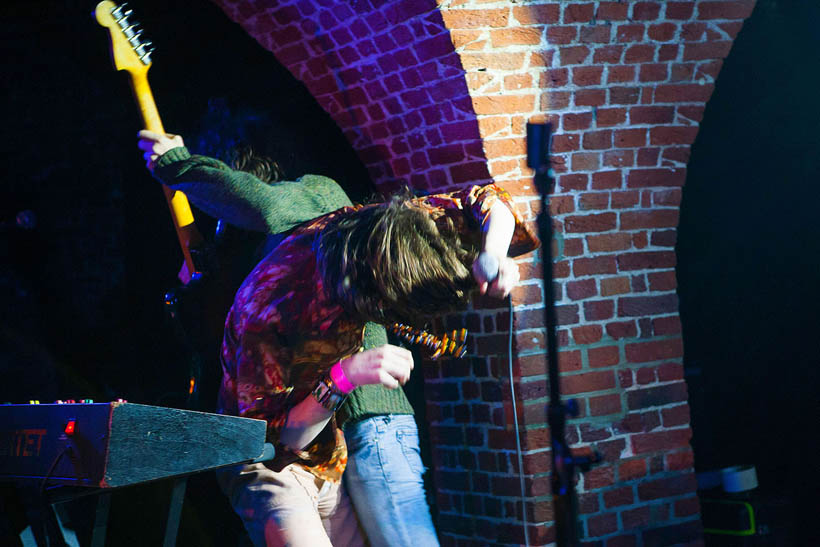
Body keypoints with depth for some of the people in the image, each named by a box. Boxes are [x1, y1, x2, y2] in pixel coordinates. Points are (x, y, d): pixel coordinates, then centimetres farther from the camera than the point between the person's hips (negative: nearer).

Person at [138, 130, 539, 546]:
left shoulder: (374, 227, -17)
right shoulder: (266, 308, -32)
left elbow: (487, 204, -5)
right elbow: (271, 436, -24)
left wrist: (493, 257, -26)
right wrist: (342, 377, -37)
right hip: (276, 468, -6)